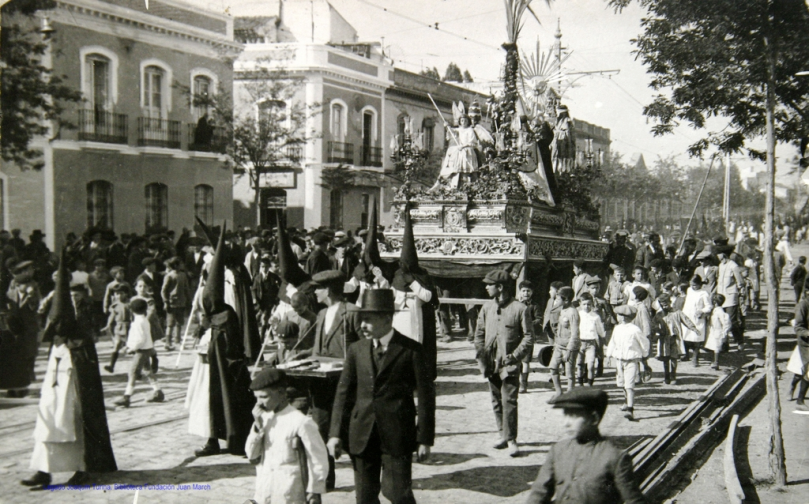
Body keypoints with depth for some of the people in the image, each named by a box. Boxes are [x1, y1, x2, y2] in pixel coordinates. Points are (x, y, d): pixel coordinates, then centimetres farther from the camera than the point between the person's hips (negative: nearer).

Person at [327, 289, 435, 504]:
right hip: (362, 435, 4)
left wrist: (424, 439, -5)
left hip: (397, 436, -4)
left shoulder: (411, 350, -4)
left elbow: (425, 396, -3)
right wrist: (336, 433, 4)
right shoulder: (356, 350, 8)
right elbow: (344, 393, 10)